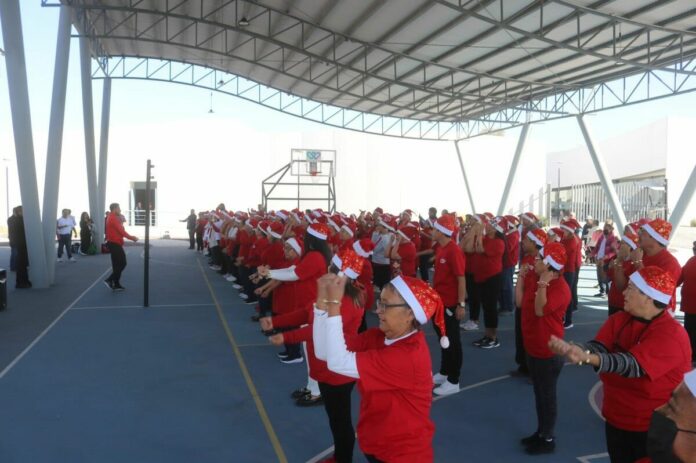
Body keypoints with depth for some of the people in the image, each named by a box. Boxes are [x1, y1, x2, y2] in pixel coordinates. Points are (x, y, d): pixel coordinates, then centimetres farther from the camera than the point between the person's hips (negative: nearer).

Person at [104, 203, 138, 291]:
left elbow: (120, 230, 17)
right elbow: (121, 231, -21)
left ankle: (116, 284, 15)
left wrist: (131, 237, 12)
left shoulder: (112, 218, 16)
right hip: (115, 244, -10)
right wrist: (131, 238, -14)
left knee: (117, 264, 12)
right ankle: (109, 280, -4)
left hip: (114, 244, 10)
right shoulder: (113, 218, -16)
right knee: (122, 263, -6)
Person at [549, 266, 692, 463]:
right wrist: (572, 349, -38)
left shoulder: (671, 334, -21)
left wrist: (587, 358, -52)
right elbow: (598, 347, -15)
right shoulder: (619, 319, -1)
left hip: (653, 428, -6)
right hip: (616, 419, 6)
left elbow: (632, 364, -35)